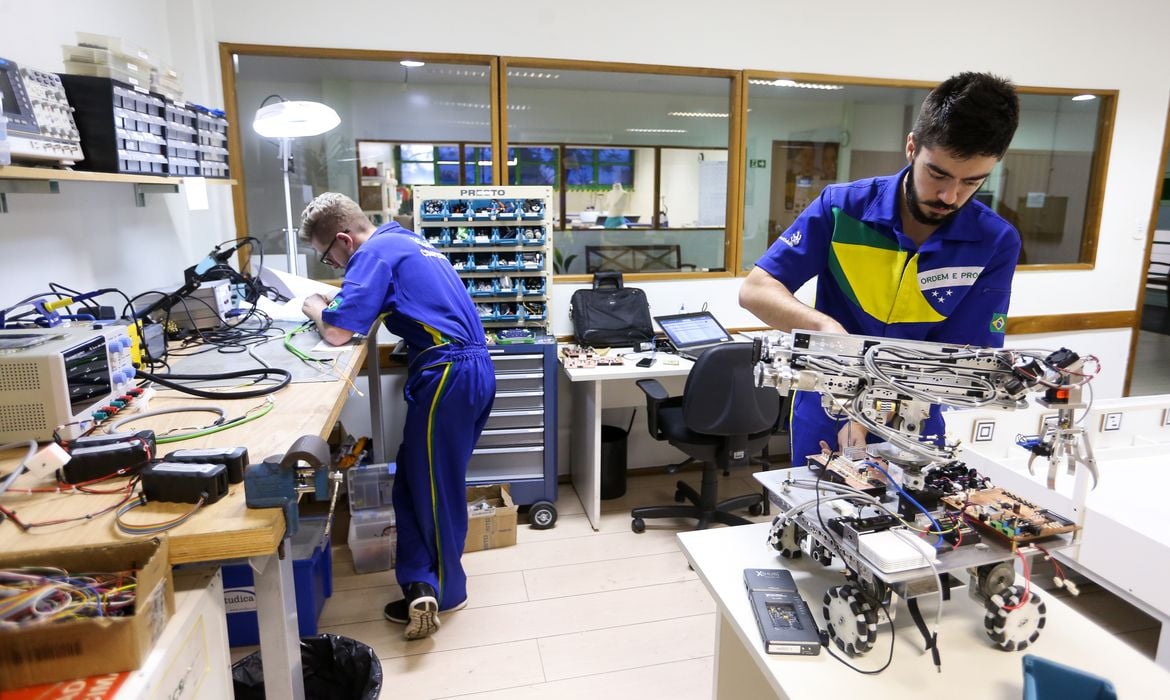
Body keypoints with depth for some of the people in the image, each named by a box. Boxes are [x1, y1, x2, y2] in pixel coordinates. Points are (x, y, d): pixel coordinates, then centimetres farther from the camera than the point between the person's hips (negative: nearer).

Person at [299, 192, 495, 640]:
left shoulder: (376, 252, -9)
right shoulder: (406, 241, 20)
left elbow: (337, 333, -14)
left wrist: (316, 310, 8)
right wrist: (334, 306, 15)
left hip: (446, 376, -9)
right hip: (474, 368, 9)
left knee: (430, 489, 4)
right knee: (433, 484, 16)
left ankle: (442, 591, 16)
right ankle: (427, 586, 24)